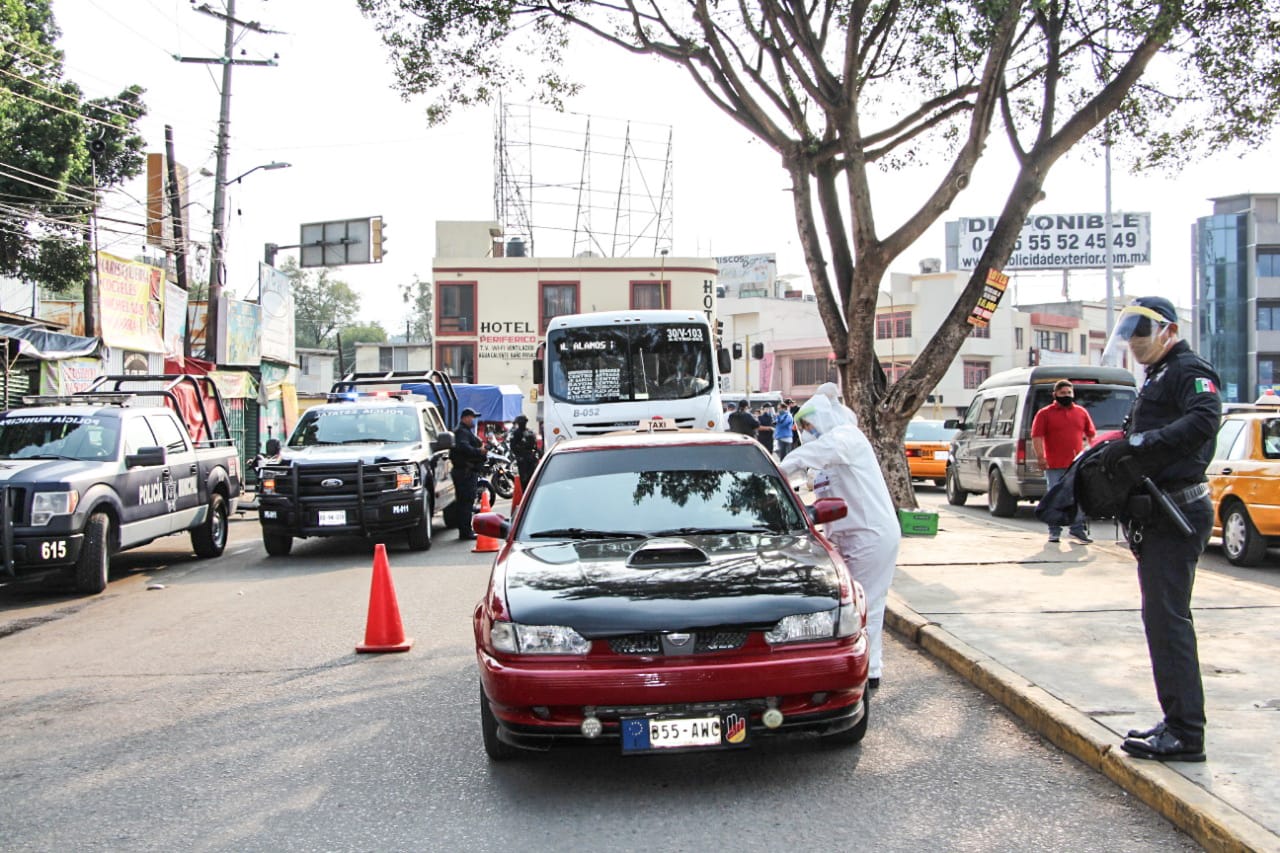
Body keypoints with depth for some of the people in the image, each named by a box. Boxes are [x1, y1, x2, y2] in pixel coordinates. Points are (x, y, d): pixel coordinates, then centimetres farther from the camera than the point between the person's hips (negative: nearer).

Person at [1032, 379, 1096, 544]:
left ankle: (1077, 529, 15)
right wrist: (1041, 457, -14)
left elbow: (1092, 435, 19)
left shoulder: (1081, 412, 13)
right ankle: (1054, 531, 9)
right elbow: (1037, 437, -5)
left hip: (1078, 464, 3)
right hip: (1055, 466, -3)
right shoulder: (1045, 414, 2)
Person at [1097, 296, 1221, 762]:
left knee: (1167, 618, -11)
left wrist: (1136, 444, -31)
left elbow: (1205, 419, -29)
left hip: (1177, 514, -11)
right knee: (1162, 617, 13)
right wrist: (1115, 452, 2)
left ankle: (1185, 734, -8)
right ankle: (1178, 722, 22)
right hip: (1158, 515, 11)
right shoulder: (1156, 378, 23)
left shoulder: (1188, 370, -9)